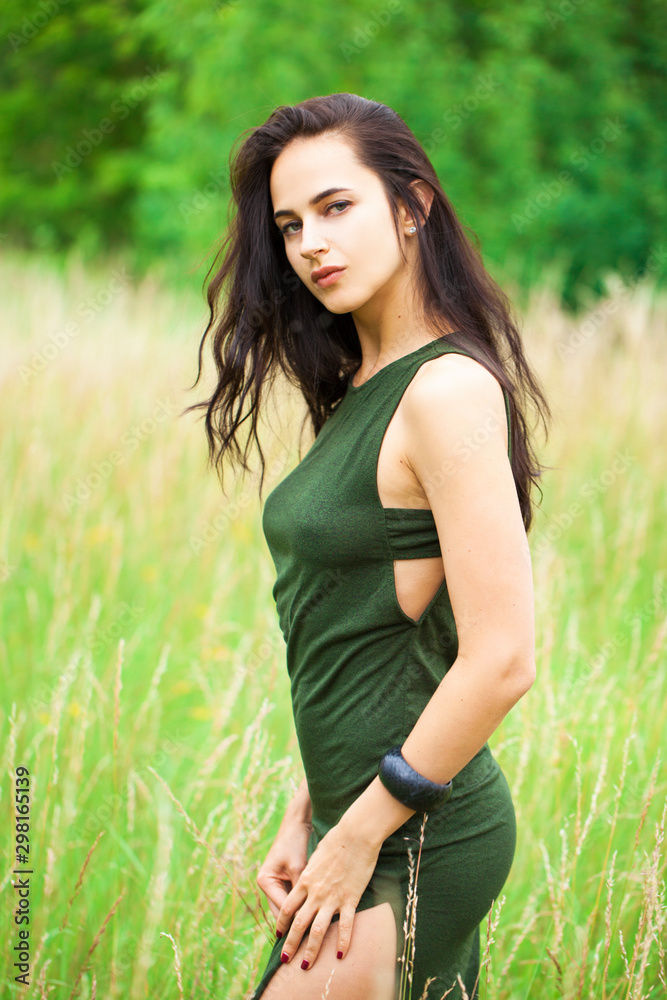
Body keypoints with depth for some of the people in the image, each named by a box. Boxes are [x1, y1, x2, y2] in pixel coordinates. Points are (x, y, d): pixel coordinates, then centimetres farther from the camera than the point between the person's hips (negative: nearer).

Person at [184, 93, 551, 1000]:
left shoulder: (448, 390, -17)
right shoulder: (362, 390, 10)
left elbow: (501, 662, -22)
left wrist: (359, 838, -15)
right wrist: (306, 818, 9)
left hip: (417, 841, -8)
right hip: (359, 814, 8)